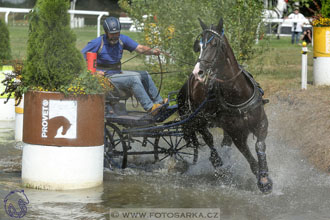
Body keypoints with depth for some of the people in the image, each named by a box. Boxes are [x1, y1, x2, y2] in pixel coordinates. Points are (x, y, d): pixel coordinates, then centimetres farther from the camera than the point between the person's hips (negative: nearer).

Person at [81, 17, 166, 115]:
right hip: (106, 77, -8)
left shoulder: (122, 39, 2)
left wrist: (152, 51, -28)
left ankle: (159, 102, 15)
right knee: (133, 79, -24)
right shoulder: (97, 43, -14)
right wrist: (94, 71, -23)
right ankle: (150, 107, -23)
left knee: (144, 75, 8)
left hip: (118, 73, 8)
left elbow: (140, 48, -7)